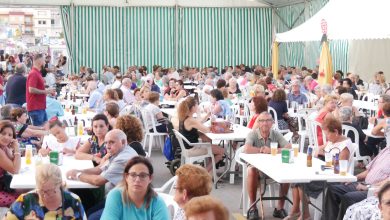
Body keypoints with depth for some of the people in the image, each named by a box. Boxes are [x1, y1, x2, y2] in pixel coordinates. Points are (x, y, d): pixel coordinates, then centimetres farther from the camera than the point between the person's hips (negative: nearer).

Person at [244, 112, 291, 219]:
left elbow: (289, 148, -12)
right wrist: (262, 150, -13)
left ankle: (280, 208, -10)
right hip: (256, 165, -3)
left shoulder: (276, 134, 2)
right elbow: (247, 149, -25)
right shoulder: (253, 134, -6)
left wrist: (271, 150, -20)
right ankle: (253, 208, -22)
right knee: (252, 171, -36)